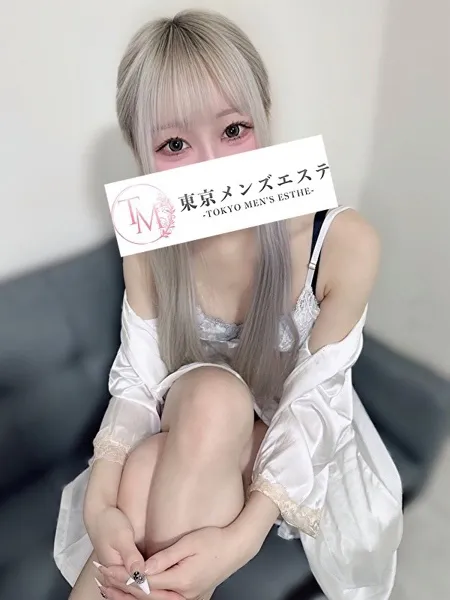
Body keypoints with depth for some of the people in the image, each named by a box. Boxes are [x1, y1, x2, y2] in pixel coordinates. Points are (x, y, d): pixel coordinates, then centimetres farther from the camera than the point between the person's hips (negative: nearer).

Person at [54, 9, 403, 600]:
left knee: (212, 401, -32)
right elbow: (136, 382, -11)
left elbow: (312, 403, -20)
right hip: (186, 442, 2)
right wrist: (100, 505, -27)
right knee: (209, 392, -32)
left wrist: (241, 538, -30)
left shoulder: (344, 243, -24)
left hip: (295, 452, -1)